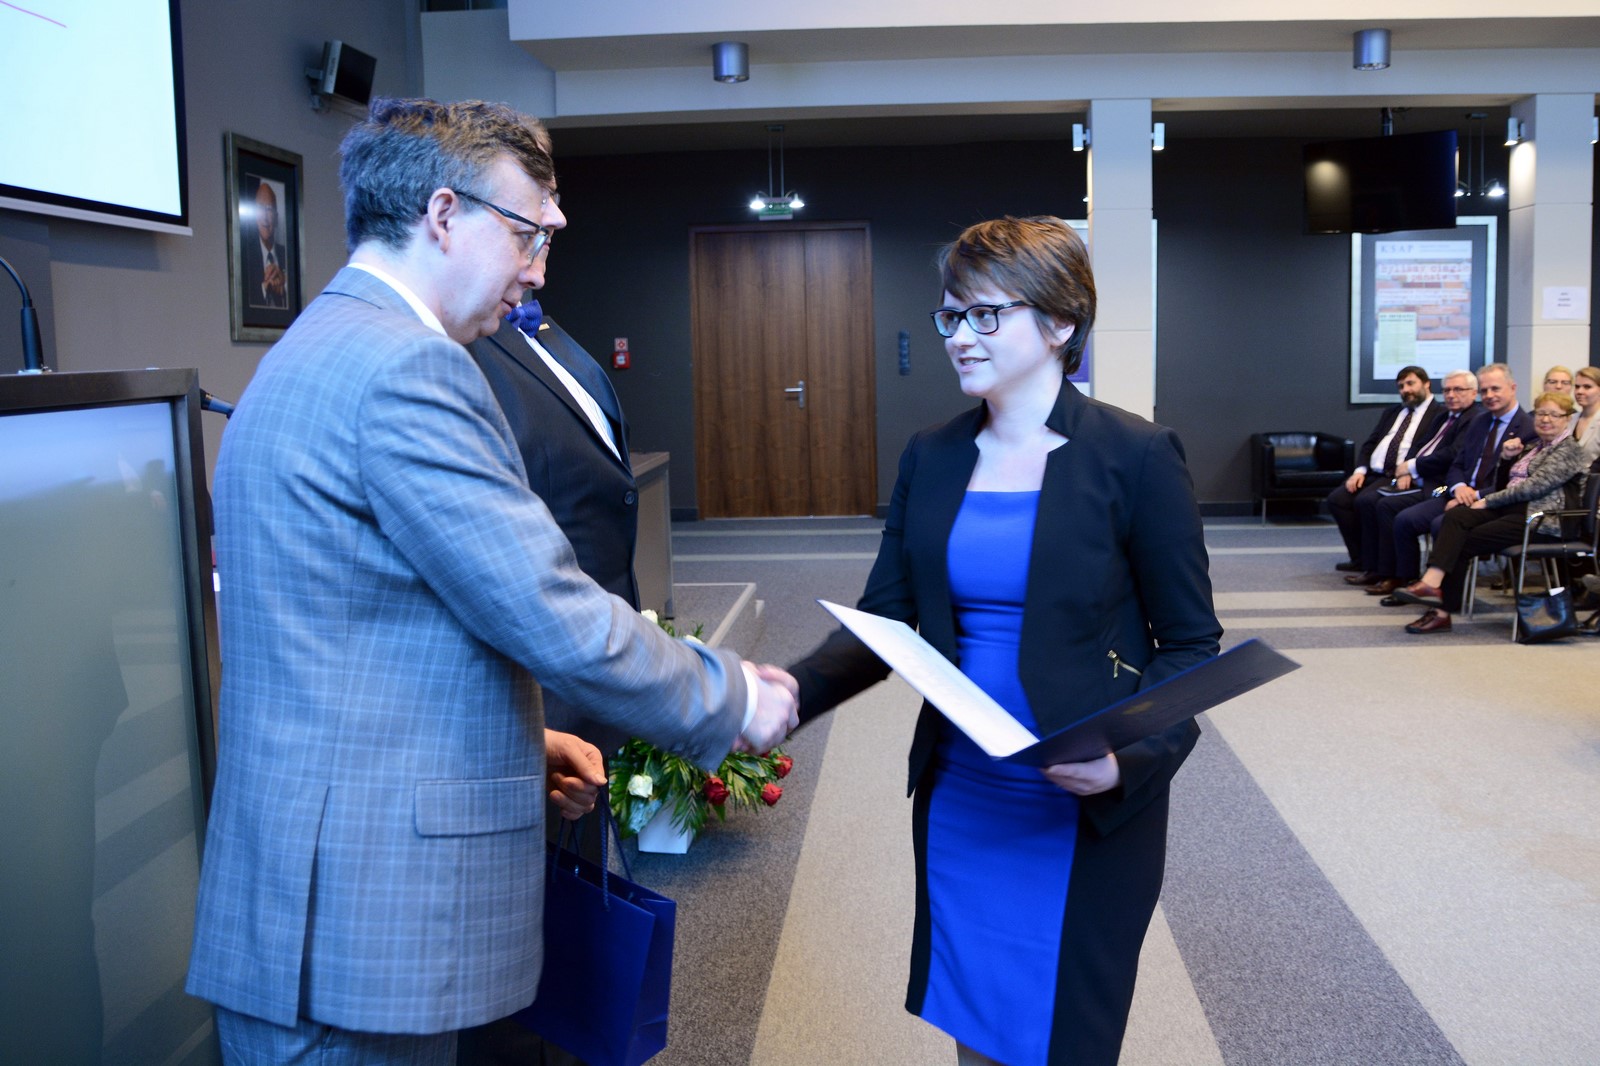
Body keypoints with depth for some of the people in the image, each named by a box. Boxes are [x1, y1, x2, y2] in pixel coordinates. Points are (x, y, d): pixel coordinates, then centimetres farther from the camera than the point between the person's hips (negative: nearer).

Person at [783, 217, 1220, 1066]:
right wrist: (792, 689, -17)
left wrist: (1130, 758, -23)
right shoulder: (931, 458, 3)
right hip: (958, 801, 4)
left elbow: (1190, 645, -7)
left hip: (1087, 815, -4)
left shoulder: (1134, 457, -11)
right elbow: (884, 618, 2)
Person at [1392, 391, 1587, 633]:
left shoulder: (1568, 449, -2)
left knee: (1463, 543, -20)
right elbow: (1509, 482, 26)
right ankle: (1432, 582, -37)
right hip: (1512, 507, 7)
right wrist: (1509, 457, 5)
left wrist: (1488, 501, -13)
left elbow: (1534, 486, -14)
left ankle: (1442, 611, -21)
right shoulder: (1534, 446, 25)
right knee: (1455, 515, -22)